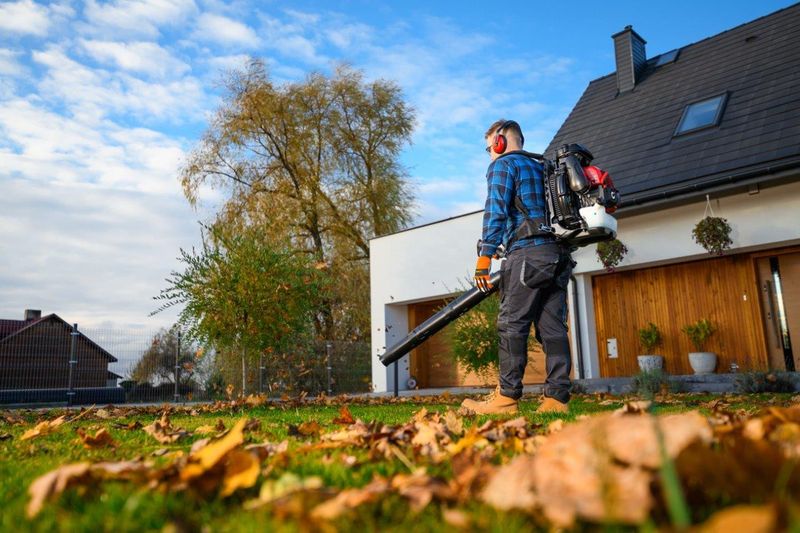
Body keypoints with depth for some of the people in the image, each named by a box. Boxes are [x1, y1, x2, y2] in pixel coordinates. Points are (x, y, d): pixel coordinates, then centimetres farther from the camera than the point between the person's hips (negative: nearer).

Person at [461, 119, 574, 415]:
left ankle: (507, 397, -8)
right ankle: (557, 399, 2)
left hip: (526, 253, -8)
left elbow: (495, 211, -10)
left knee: (512, 326, -7)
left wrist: (484, 257, -15)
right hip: (557, 256, 8)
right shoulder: (540, 168, 27)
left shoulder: (503, 165, 4)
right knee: (553, 328, 3)